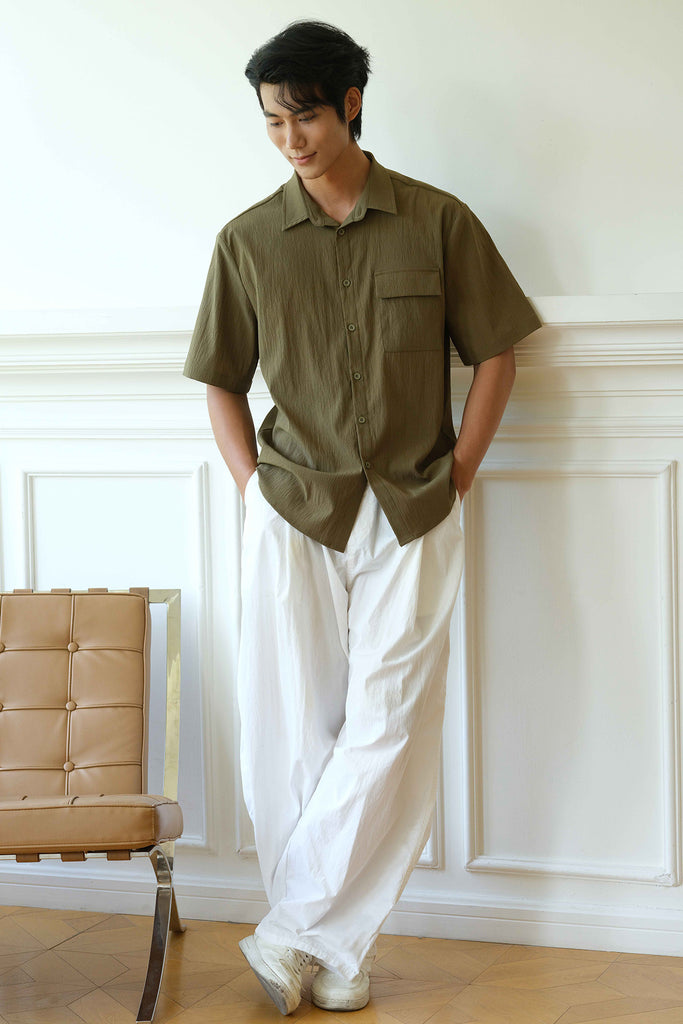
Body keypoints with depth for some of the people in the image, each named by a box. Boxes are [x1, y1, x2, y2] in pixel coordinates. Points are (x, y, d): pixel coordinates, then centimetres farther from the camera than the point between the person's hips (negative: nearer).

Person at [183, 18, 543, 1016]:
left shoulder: (439, 222, 1)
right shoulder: (247, 241, 4)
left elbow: (494, 355, 7)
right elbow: (222, 381, 12)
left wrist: (454, 480, 0)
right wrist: (254, 490, 1)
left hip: (412, 520, -1)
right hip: (292, 516, 1)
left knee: (389, 731, -6)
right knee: (292, 732, 0)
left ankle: (292, 935, 7)